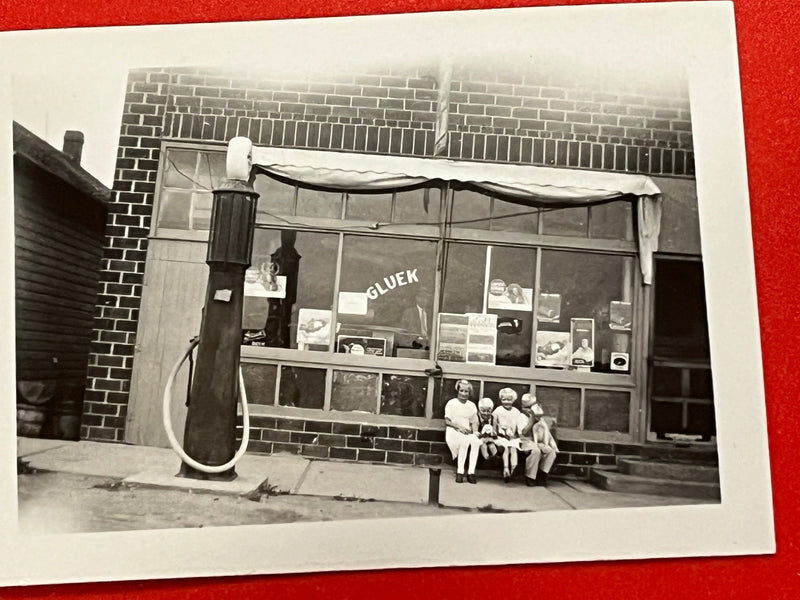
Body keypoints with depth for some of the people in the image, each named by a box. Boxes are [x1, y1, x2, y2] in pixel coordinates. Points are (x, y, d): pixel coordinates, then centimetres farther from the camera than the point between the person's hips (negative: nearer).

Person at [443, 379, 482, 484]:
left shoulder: (472, 405, 16)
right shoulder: (451, 403, 3)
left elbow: (474, 422, 12)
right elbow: (447, 421, -3)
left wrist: (475, 431, -9)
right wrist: (459, 427, -17)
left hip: (467, 432, 4)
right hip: (453, 431, -3)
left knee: (476, 441, -31)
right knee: (465, 441, -36)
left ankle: (471, 472, -27)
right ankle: (459, 471, -26)